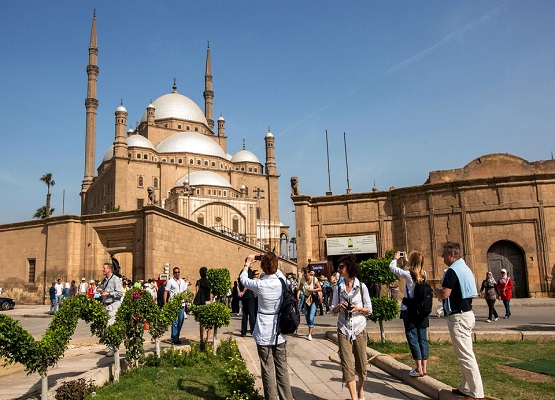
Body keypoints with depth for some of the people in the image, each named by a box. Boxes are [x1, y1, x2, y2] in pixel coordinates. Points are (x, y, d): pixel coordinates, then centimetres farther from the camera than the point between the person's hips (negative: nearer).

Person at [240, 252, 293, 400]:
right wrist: (270, 259, 23)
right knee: (282, 368, 14)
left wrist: (247, 264, 20)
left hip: (264, 334, -4)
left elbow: (243, 279, 5)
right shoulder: (282, 281, -7)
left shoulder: (260, 284, -16)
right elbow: (277, 271, 18)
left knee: (268, 370, 5)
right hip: (280, 332, 4)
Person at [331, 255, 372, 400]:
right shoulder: (338, 287, 4)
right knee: (347, 364, -6)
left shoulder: (361, 286, -2)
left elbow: (369, 310, 3)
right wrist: (339, 306, -12)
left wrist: (358, 308, -16)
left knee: (361, 363, 7)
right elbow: (333, 310, 9)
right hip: (343, 329, 1)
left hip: (359, 328, -1)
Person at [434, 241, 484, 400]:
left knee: (465, 356, -5)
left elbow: (444, 294, -23)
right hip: (467, 314, 10)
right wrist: (442, 293, 15)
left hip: (458, 317, -10)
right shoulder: (465, 268, 14)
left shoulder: (452, 270, -17)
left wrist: (436, 290, -2)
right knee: (465, 354, 16)